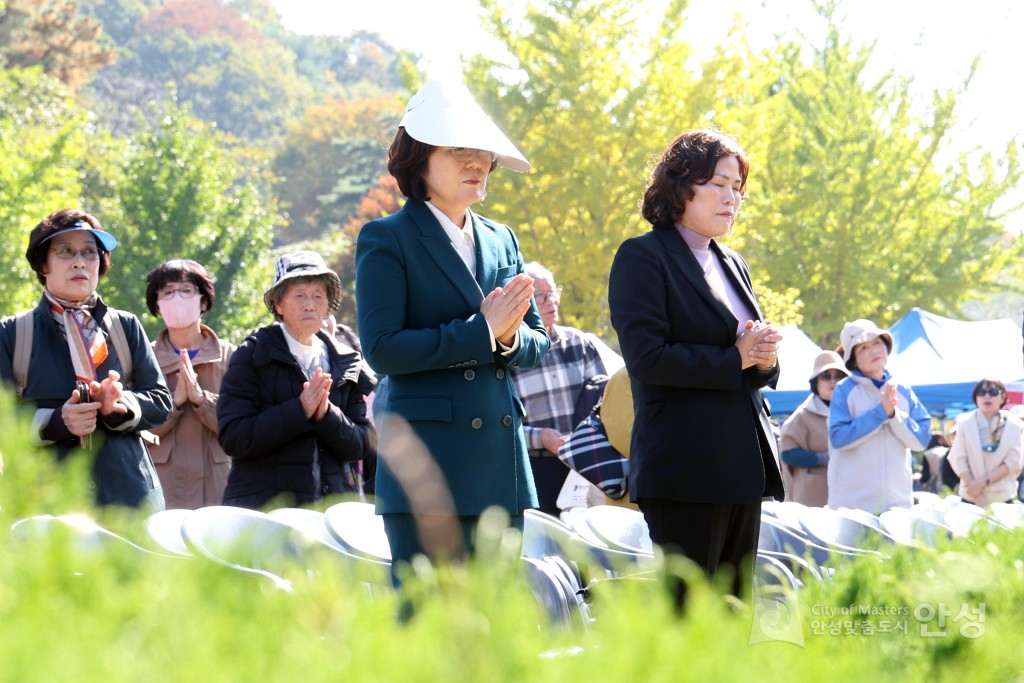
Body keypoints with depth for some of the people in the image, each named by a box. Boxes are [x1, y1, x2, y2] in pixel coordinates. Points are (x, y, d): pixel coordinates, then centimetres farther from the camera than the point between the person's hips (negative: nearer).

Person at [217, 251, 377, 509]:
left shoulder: (347, 364, 13)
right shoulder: (252, 356, 3)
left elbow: (363, 444, 8)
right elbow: (231, 438, -7)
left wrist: (326, 415, -10)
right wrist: (300, 410, -13)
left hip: (332, 506, 3)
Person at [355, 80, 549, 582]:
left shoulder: (502, 241, 17)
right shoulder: (386, 240, -2)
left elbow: (536, 347, 17)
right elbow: (382, 349, -12)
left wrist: (511, 338, -7)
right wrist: (481, 331, -14)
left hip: (502, 464, 6)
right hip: (426, 470, -6)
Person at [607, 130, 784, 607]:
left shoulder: (733, 264, 20)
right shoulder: (643, 257, -5)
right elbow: (646, 357, -16)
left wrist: (765, 358, 0)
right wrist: (735, 358, -13)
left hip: (743, 465, 8)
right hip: (686, 469, -8)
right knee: (689, 607, -9)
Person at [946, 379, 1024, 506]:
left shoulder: (1014, 426, 2)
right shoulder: (965, 423, 2)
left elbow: (1013, 462, -4)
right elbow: (958, 460, -4)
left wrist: (984, 482, -14)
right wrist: (976, 496, -14)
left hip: (1002, 498, 0)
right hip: (970, 498, 0)